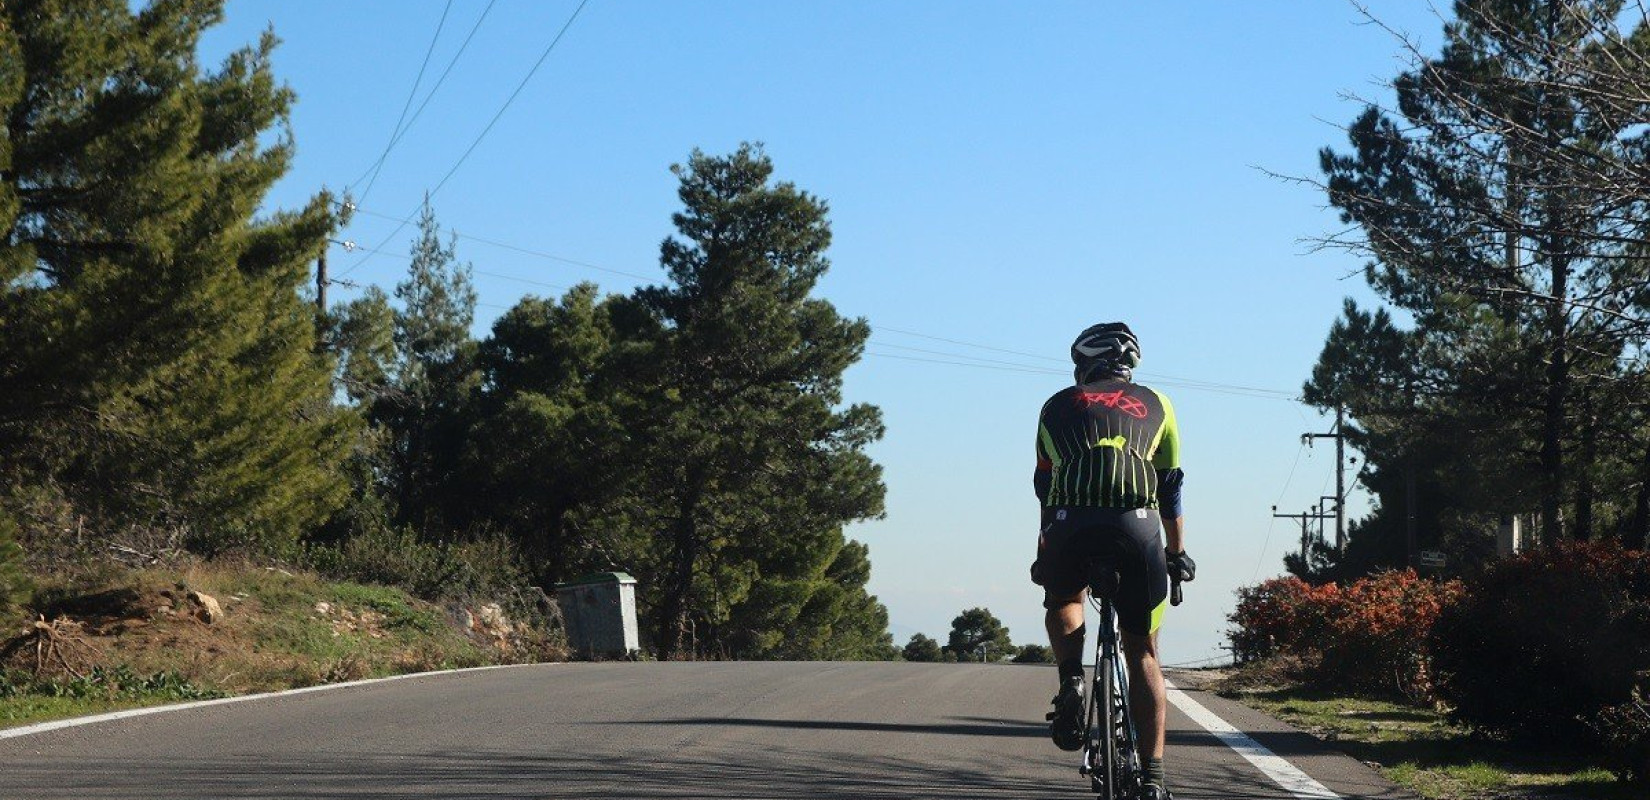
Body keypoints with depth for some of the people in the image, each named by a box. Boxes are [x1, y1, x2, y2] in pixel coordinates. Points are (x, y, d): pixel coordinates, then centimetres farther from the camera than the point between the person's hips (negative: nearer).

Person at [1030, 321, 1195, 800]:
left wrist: (1044, 555, 40)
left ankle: (1071, 681, 5)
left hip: (1071, 523, 0)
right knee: (1142, 653, 12)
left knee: (1062, 600, 32)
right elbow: (1171, 486, 28)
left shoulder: (1058, 406, 26)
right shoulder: (1154, 405, 25)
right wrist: (1177, 551, 38)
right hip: (1137, 524, 0)